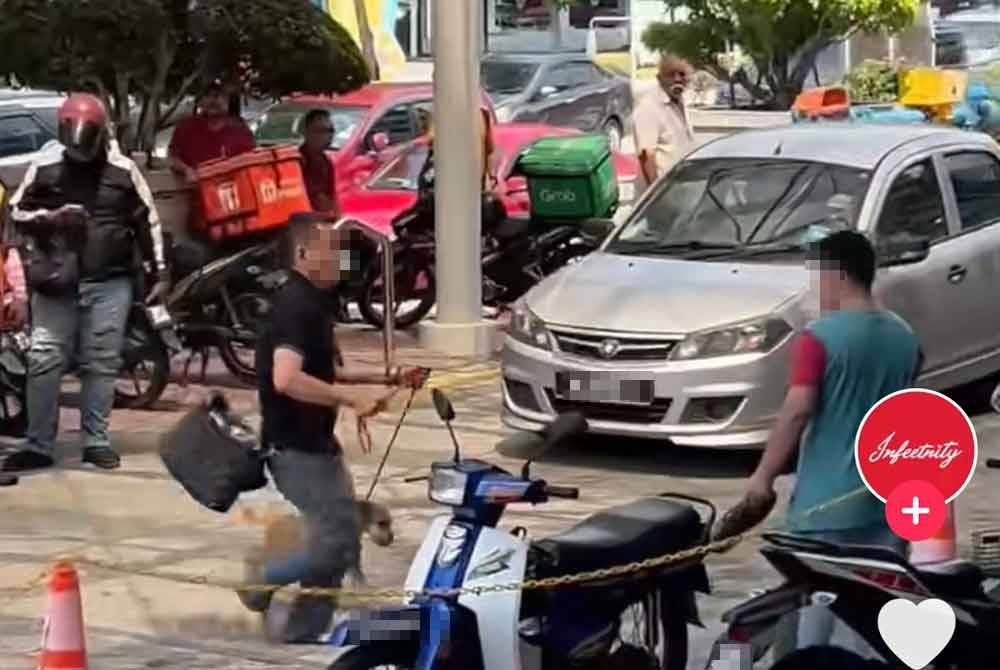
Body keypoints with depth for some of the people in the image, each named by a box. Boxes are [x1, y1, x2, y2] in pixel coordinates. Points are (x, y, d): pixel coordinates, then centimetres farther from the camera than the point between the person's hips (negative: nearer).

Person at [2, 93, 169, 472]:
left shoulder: (123, 171, 1)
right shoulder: (44, 168, 1)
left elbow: (147, 221, 6)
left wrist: (159, 274, 5)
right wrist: (48, 218, -11)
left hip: (110, 282, 0)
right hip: (57, 281, 0)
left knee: (102, 363, 3)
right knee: (44, 360, -3)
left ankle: (96, 441, 12)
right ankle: (38, 445, 2)